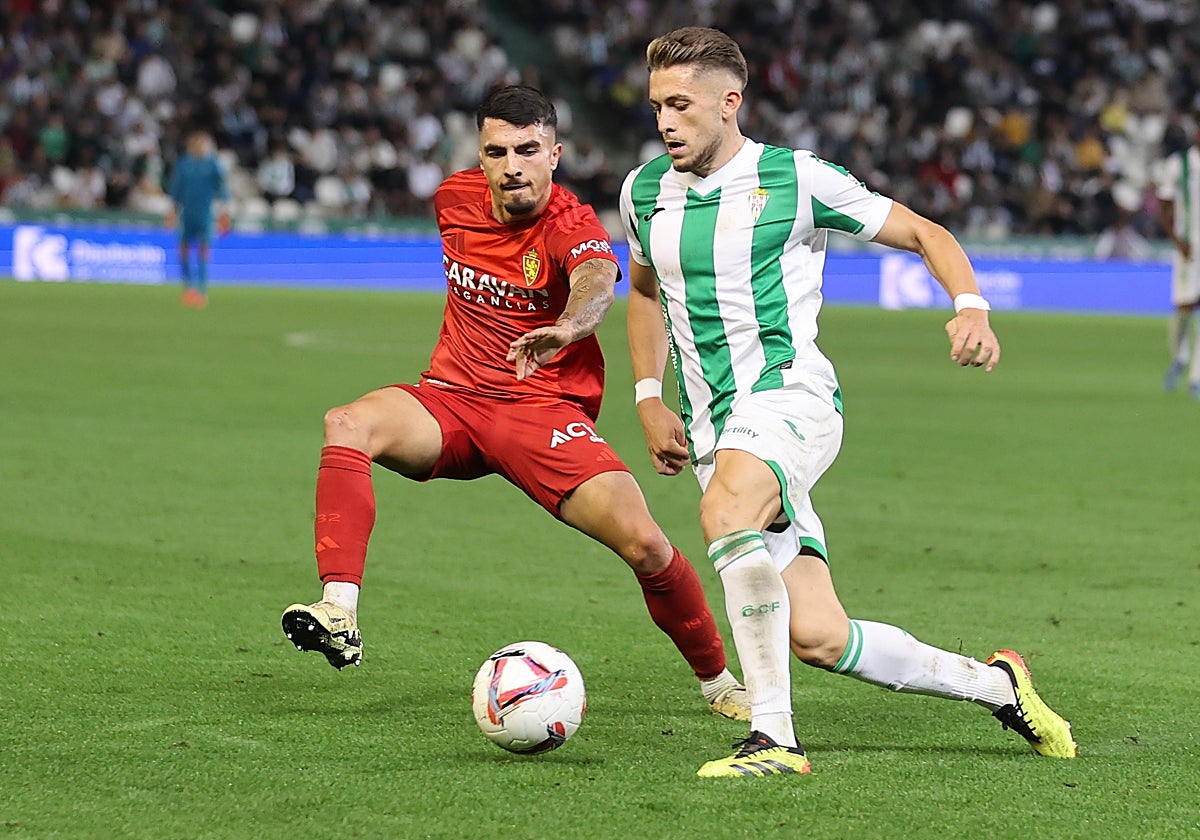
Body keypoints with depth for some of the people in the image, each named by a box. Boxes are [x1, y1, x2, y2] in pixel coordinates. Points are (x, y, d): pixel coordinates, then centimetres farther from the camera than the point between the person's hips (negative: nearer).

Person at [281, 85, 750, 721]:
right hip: (451, 399, 4)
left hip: (544, 410, -4)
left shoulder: (570, 226, -14)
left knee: (645, 544, -20)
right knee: (349, 424, -29)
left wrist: (569, 325, -62)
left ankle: (718, 682, 7)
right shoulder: (455, 198, 2)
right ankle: (339, 613, -40)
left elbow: (596, 278, -38)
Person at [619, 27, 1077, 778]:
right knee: (818, 638, -6)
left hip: (789, 391, -5)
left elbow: (924, 234, 7)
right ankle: (993, 683, 16)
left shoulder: (796, 179, -2)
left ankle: (774, 736, -34)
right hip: (712, 429, 5)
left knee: (725, 511, -38)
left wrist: (971, 306, -11)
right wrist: (649, 398, 19)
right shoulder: (644, 193, 12)